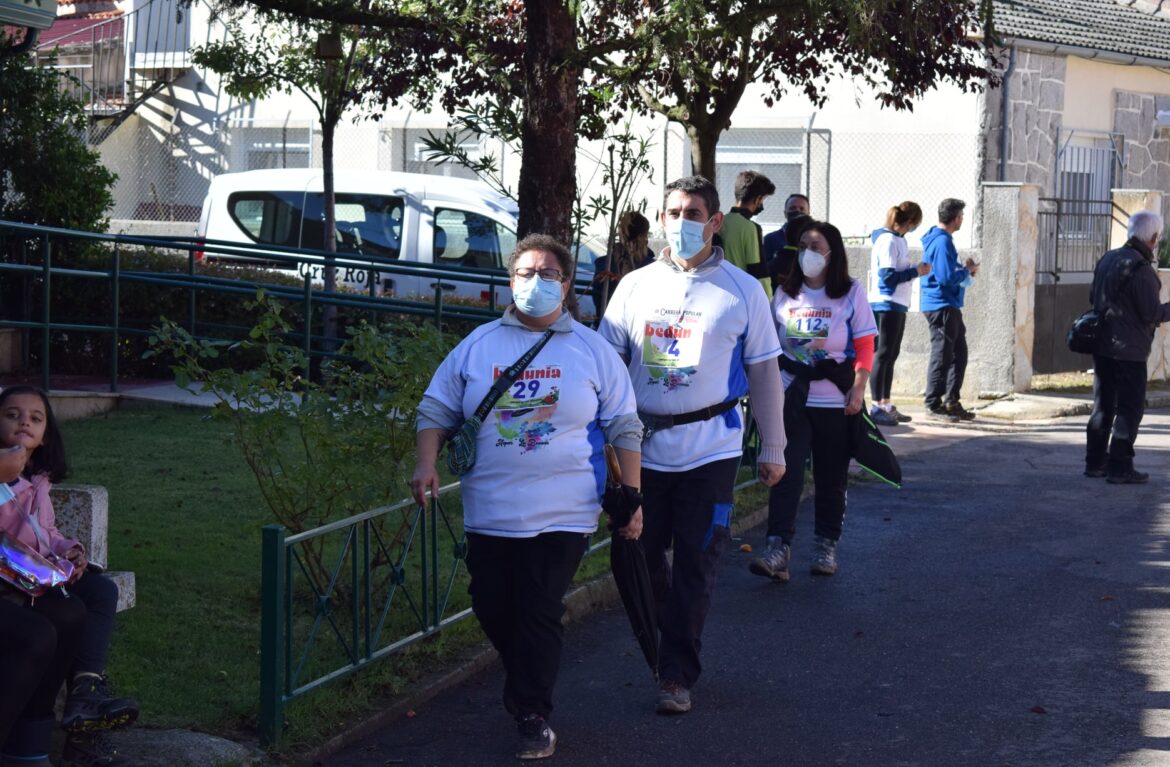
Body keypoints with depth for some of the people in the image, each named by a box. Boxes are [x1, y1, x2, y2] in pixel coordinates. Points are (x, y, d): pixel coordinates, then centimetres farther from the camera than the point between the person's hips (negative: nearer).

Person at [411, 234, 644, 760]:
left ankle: (532, 717, 9)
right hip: (490, 513, 2)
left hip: (562, 517, -2)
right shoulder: (478, 346, 7)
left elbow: (624, 427, 8)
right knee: (492, 608, 7)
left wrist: (631, 495, 3)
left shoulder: (592, 351, 5)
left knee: (538, 615, -4)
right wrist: (427, 463, -6)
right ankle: (526, 690, 33)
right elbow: (436, 409, 11)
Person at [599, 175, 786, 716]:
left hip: (710, 446, -2)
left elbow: (764, 373, 5)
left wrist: (773, 449, 5)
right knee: (640, 555, 7)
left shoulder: (741, 290, 2)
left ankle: (678, 675, 6)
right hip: (642, 445, 2)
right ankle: (663, 646, 30)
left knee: (695, 565, -2)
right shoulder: (636, 286, 7)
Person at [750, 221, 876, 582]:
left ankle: (825, 547, 20)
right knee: (785, 472, -9)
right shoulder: (785, 293, 7)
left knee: (831, 478, 8)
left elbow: (865, 347, -2)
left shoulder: (851, 292, 0)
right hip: (791, 399, 1)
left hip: (835, 400, -1)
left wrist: (858, 390, -10)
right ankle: (778, 550, -14)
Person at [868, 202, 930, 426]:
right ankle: (877, 408, -4)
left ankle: (885, 405, 18)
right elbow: (888, 276, -21)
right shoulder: (888, 241, -15)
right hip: (886, 305, -10)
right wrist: (915, 271, -14)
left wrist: (915, 268, 1)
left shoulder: (898, 240, 13)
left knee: (891, 356, 13)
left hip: (897, 305, 10)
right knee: (883, 354, -6)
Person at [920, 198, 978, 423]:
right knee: (942, 356, -5)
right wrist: (966, 270, -7)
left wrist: (965, 270, 8)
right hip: (941, 305, -10)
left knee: (959, 354, 14)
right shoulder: (942, 242, -17)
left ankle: (952, 402, 20)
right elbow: (946, 278, -23)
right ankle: (934, 405, 1)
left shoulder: (939, 239, 15)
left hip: (949, 306, 10)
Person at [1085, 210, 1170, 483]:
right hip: (1129, 350, -8)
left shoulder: (1107, 259, 8)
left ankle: (1095, 461, 20)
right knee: (1129, 409, -1)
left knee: (1103, 404, 15)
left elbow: (1093, 297, 19)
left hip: (1101, 345, 8)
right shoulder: (1141, 269, -18)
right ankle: (1119, 467, -1)